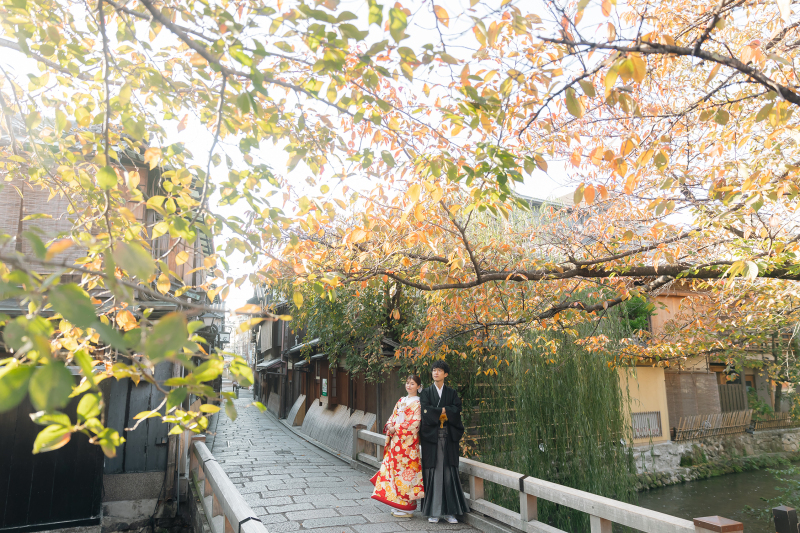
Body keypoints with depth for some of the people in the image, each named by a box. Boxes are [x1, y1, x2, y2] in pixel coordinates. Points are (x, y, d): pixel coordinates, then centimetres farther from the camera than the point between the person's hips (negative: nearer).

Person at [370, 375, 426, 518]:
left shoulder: (418, 403, -6)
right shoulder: (401, 401, 16)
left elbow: (415, 423, -14)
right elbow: (393, 417, 17)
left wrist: (397, 429, -14)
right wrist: (389, 426, -4)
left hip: (408, 442, -7)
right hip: (396, 441, 7)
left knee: (405, 470, -5)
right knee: (395, 467, 7)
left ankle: (407, 507, 6)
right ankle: (398, 504, 19)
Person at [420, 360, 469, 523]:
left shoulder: (452, 393, 11)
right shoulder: (426, 392, 8)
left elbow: (457, 410, -4)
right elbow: (425, 410, -7)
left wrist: (438, 412, -10)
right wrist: (445, 411, -7)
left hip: (448, 436, 1)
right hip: (431, 436, -1)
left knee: (449, 473, 0)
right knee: (432, 472, -2)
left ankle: (449, 511, 7)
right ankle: (433, 511, 6)